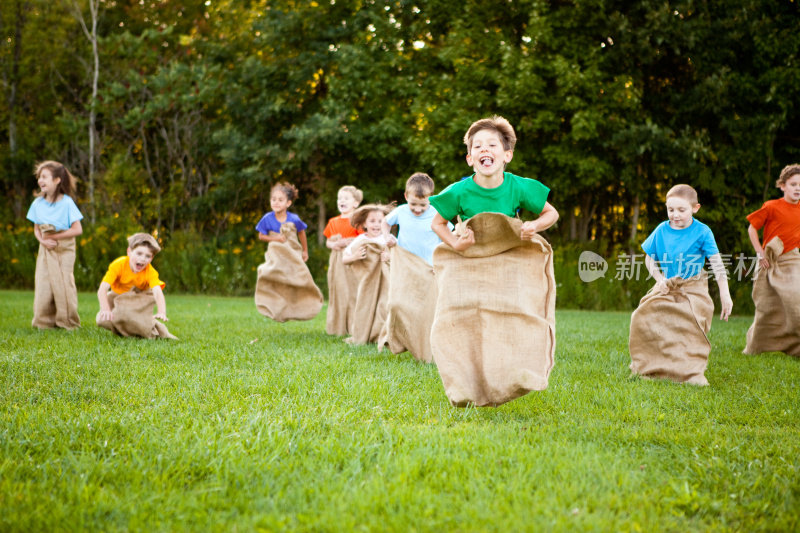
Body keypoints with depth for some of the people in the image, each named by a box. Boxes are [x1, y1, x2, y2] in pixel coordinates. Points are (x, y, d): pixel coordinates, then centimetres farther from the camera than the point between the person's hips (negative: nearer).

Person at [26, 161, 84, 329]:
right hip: (46, 250, 4)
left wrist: (54, 236, -13)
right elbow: (36, 228, 10)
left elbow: (77, 230, -14)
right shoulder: (37, 203, 0)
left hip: (64, 250, -4)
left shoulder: (67, 203, -13)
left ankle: (67, 322, 7)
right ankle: (44, 321, 9)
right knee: (43, 285, 0)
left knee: (63, 285, -4)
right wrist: (43, 240, -11)